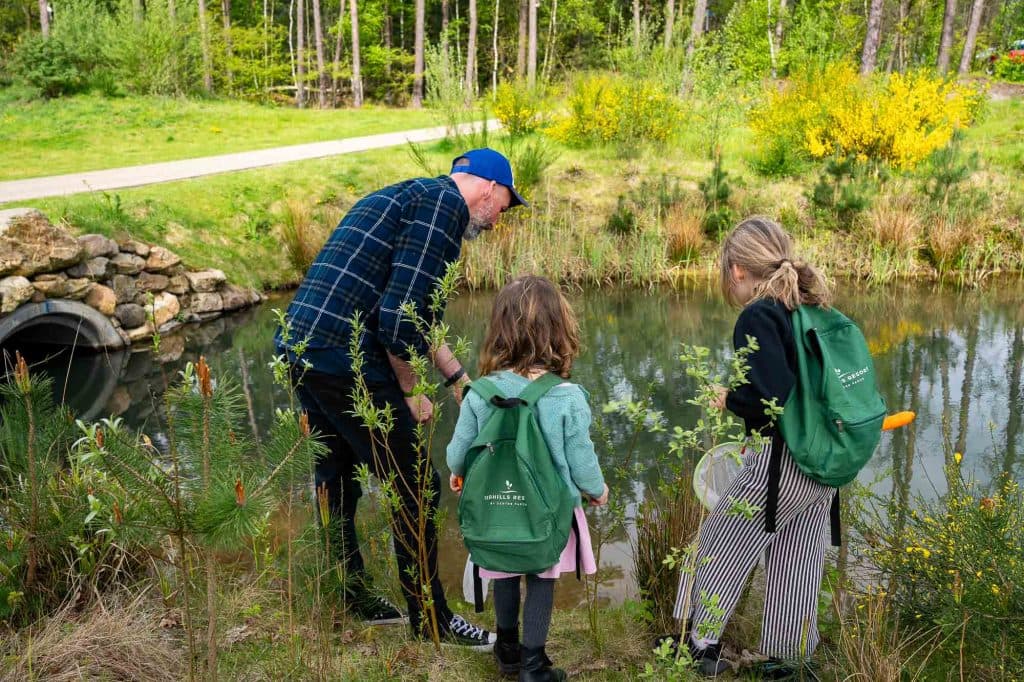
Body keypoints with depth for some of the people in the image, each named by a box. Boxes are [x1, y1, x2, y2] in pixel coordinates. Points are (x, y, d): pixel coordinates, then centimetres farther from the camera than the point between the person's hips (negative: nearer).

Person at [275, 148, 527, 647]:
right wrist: (409, 393, -4)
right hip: (344, 358, -10)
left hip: (297, 347, 10)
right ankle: (430, 620, 18)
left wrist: (461, 381, 38)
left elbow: (414, 315, 32)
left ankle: (351, 601, 37)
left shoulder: (400, 197, 24)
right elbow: (399, 319, -18)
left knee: (337, 482, 22)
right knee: (414, 488, 4)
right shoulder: (445, 202, -7)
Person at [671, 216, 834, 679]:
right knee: (797, 564, 16)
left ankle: (701, 644, 21)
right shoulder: (816, 310, 7)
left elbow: (771, 396, -26)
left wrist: (729, 400, -7)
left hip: (779, 460, -8)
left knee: (721, 545, 10)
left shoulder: (758, 318, -16)